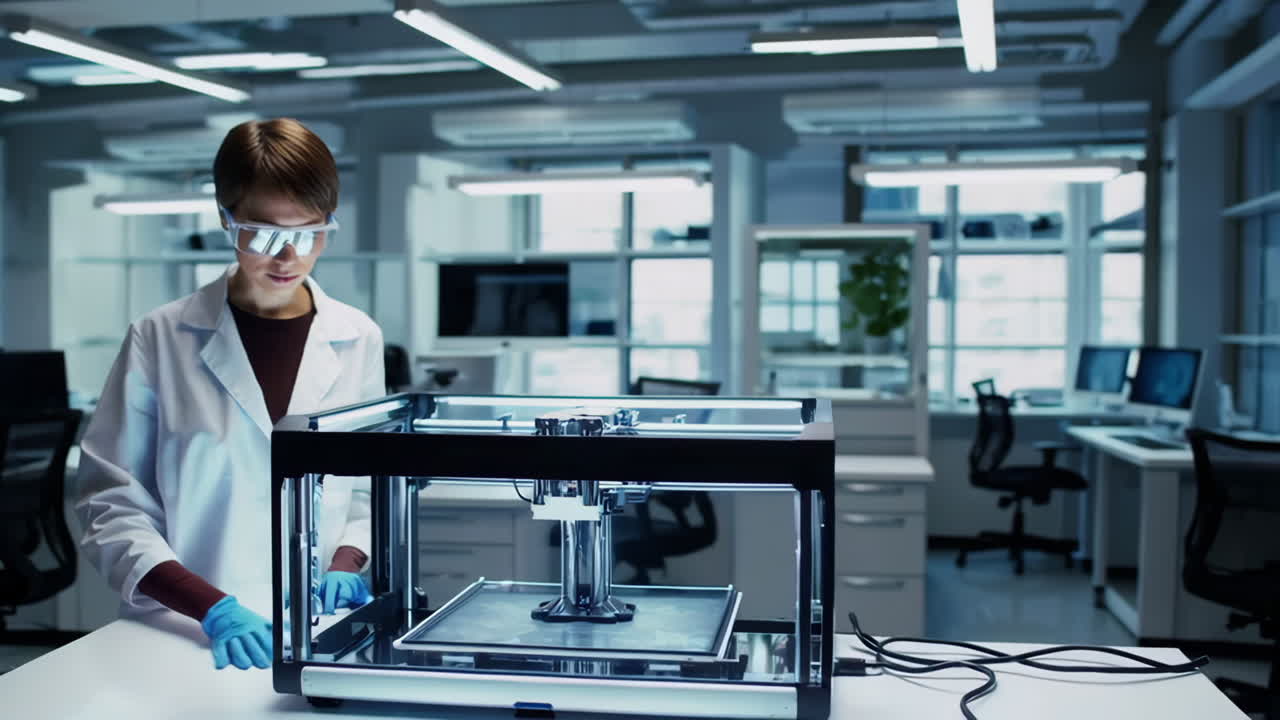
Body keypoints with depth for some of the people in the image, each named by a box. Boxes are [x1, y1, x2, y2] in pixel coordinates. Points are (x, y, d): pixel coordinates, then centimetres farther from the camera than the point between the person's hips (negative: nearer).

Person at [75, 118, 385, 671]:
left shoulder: (357, 340, 5)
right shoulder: (160, 338, -1)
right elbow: (112, 506, -3)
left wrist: (344, 565, -3)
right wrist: (214, 608, -14)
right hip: (181, 635, -2)